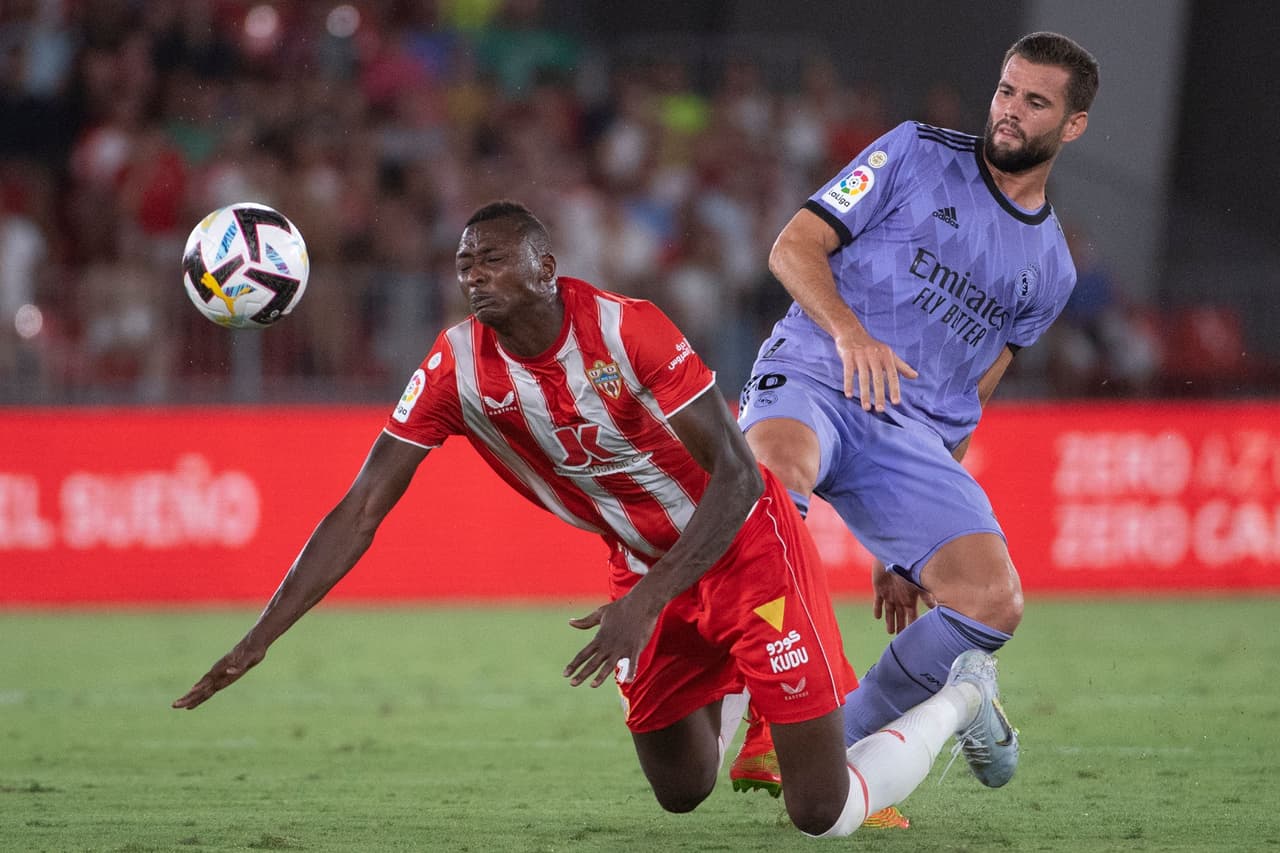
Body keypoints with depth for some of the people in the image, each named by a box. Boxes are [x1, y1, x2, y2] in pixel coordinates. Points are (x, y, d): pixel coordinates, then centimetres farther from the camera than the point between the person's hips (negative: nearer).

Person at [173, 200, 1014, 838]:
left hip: (747, 547, -5)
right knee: (681, 794, 12)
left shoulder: (628, 332, -28)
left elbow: (737, 477, -27)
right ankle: (735, 690, 46)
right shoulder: (456, 368, -14)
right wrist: (258, 641, -18)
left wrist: (645, 605, -37)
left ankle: (963, 696, 22)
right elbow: (360, 513, -12)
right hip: (647, 568, 5)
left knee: (824, 815, -8)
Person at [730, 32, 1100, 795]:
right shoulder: (918, 154, 8)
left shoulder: (1051, 269, 20)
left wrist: (908, 545, 18)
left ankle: (842, 743, 1)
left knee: (993, 602, -19)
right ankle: (761, 728, -36)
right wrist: (851, 332, -19)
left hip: (916, 436, 4)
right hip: (813, 380, -4)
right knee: (775, 472, -40)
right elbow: (794, 248, 1)